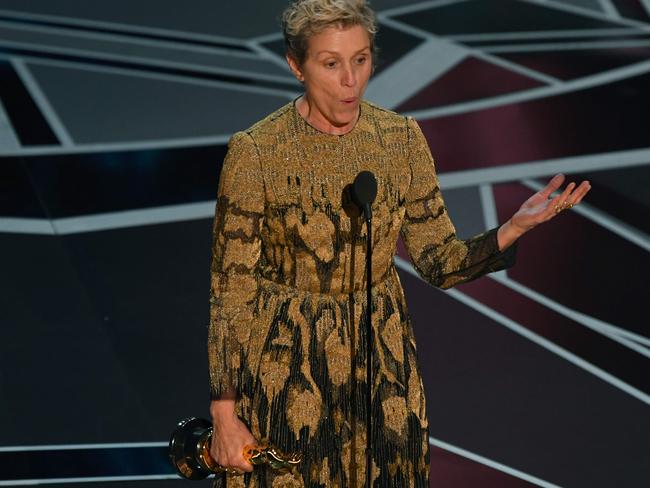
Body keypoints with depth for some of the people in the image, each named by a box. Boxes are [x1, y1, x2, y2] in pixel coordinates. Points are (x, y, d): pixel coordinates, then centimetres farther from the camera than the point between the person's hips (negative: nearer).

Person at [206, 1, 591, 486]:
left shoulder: (401, 138, -3)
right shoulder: (255, 151, -14)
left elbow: (440, 261, -1)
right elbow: (231, 291, -11)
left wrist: (515, 228, -20)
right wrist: (224, 415, -13)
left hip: (382, 358, 3)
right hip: (286, 366, -3)